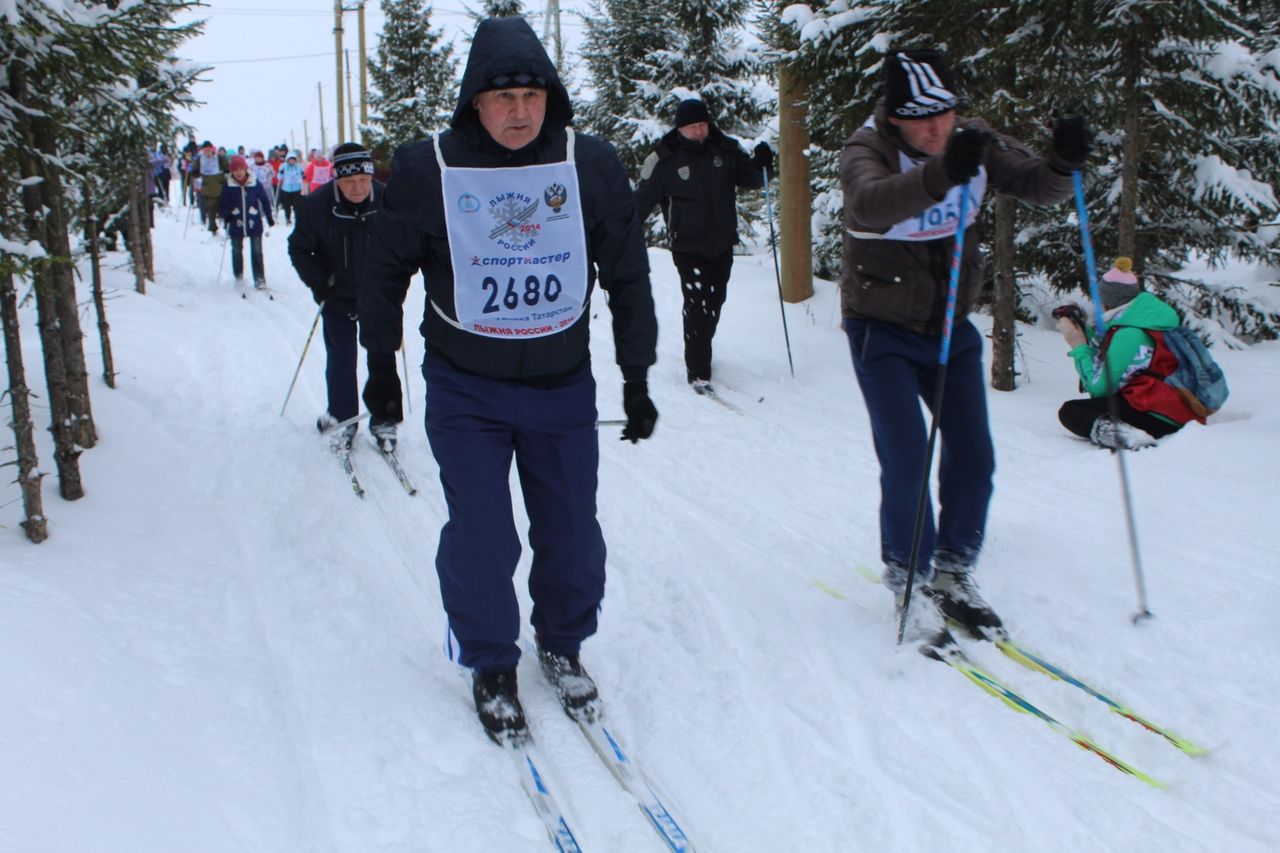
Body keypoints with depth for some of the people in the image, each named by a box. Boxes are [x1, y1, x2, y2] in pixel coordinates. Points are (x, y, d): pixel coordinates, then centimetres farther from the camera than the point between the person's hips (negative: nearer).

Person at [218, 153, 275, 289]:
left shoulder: (254, 183, -6)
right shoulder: (228, 185, -6)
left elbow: (265, 200, 1)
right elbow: (222, 204, -1)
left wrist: (269, 217, -3)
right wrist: (226, 215, -19)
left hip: (254, 223, -1)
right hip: (236, 225, 1)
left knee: (256, 251, 2)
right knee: (237, 251, 14)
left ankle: (259, 279, 9)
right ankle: (238, 277, 31)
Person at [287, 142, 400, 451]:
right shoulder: (316, 205, -17)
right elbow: (299, 250, -3)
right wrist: (321, 285, -11)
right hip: (338, 297, 0)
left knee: (382, 361, 4)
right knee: (341, 362, 5)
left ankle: (384, 421, 17)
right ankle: (342, 419, 22)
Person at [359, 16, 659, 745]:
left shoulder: (593, 165, -6)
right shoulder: (429, 169, -9)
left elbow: (628, 275, 3)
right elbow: (388, 269, 5)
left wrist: (638, 378, 4)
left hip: (564, 385, 2)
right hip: (465, 391, -1)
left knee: (572, 534, 10)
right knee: (481, 539, 0)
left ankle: (563, 646, 35)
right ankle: (491, 667, 23)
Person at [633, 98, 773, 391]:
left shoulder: (726, 150, 0)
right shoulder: (664, 159, -9)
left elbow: (750, 180, 9)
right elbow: (641, 200, -2)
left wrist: (761, 164, -12)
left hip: (723, 245, 4)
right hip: (688, 247, -4)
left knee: (714, 304, 14)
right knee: (698, 305, -13)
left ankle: (699, 353, 35)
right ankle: (697, 372, -5)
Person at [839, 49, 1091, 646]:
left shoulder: (974, 143, -5)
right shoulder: (866, 150, -19)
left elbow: (1038, 188, -10)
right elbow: (869, 204, -41)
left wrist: (1063, 163, -33)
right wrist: (941, 174, -58)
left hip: (951, 327, 5)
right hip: (883, 330, -4)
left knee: (973, 456, 3)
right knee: (906, 462, -10)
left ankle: (954, 573, 23)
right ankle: (909, 582, 11)